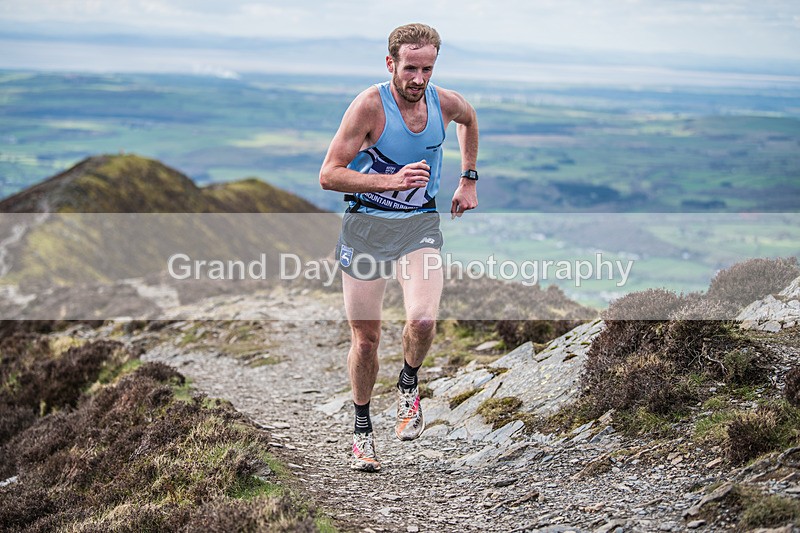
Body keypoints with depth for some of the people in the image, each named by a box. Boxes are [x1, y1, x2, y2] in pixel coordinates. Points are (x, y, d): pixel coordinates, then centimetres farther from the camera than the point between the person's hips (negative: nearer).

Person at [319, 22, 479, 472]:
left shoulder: (446, 103, -4)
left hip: (420, 224, 2)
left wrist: (469, 179, 21)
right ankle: (362, 429, 24)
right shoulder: (370, 106, -16)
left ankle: (409, 385, 10)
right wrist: (391, 181, -29)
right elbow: (329, 174, -18)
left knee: (423, 321, -23)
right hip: (366, 226, -2)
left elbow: (469, 120, 23)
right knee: (366, 338, 3)